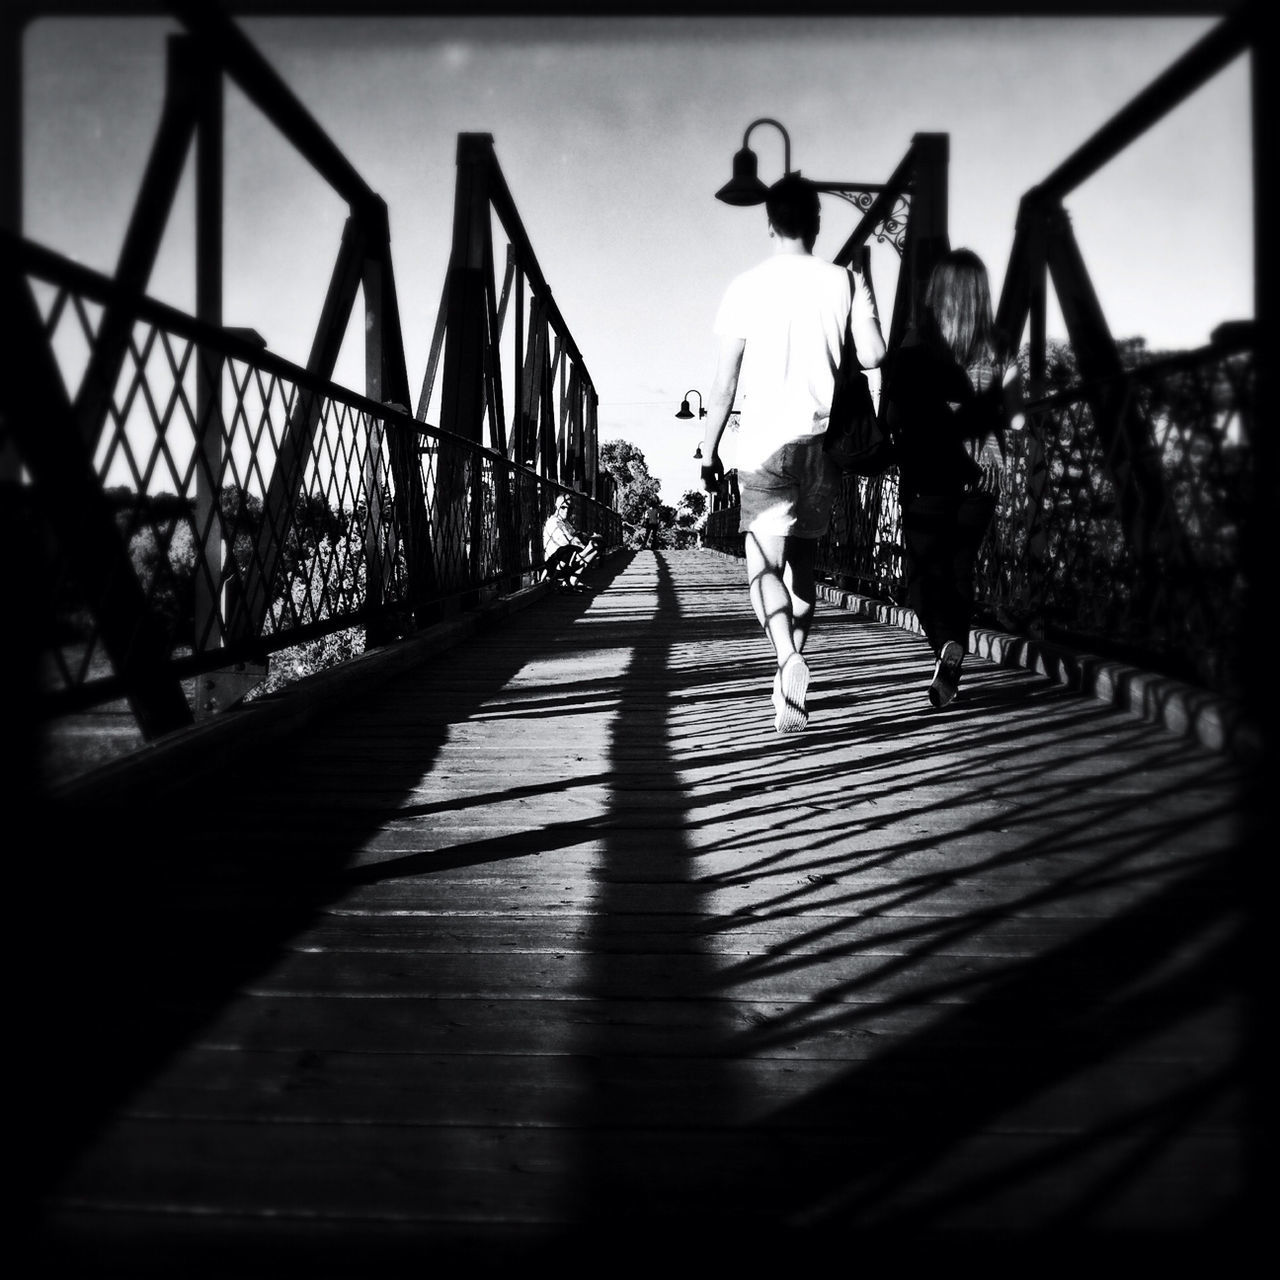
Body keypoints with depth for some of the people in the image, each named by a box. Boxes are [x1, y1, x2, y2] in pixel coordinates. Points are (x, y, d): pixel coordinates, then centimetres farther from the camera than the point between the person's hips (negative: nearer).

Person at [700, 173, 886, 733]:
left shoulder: (745, 287, 0)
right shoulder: (842, 280, 3)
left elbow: (724, 380, -2)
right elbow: (872, 356, -5)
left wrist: (709, 452, 6)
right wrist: (865, 289, 12)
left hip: (766, 442, -2)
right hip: (823, 440, 3)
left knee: (764, 566, -2)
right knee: (803, 555, 17)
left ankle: (788, 657, -29)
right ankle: (791, 683, 21)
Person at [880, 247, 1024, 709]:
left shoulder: (912, 350, -9)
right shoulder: (998, 354, -3)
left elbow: (891, 415, -8)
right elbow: (1014, 418, -3)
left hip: (927, 477, -2)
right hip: (980, 477, 3)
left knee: (925, 571, 7)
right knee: (960, 571, 15)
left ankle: (947, 644, -19)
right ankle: (950, 671, 11)